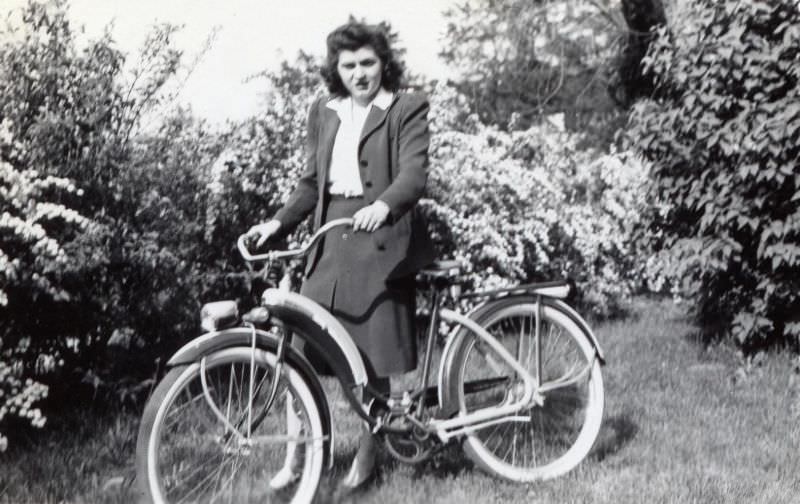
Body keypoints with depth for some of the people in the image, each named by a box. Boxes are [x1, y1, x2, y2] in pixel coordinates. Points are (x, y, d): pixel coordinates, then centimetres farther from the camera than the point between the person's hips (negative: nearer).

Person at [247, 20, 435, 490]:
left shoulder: (407, 108, 0)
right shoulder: (323, 112, 15)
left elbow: (414, 173, -13)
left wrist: (383, 205, -33)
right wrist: (278, 222, 3)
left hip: (378, 235, -4)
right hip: (330, 237, 5)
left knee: (373, 350, 0)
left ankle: (368, 452, 18)